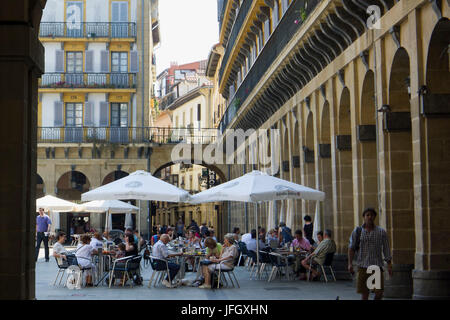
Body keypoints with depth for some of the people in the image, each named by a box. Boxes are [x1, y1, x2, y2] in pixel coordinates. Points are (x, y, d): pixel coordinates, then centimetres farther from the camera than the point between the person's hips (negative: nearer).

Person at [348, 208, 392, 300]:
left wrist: (389, 265, 2)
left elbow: (386, 249, 7)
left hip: (377, 265, 0)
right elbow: (351, 248, 4)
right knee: (364, 293, 1)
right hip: (363, 265, 0)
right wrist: (350, 263, -6)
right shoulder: (357, 231, 5)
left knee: (379, 292, -8)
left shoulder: (381, 232, 6)